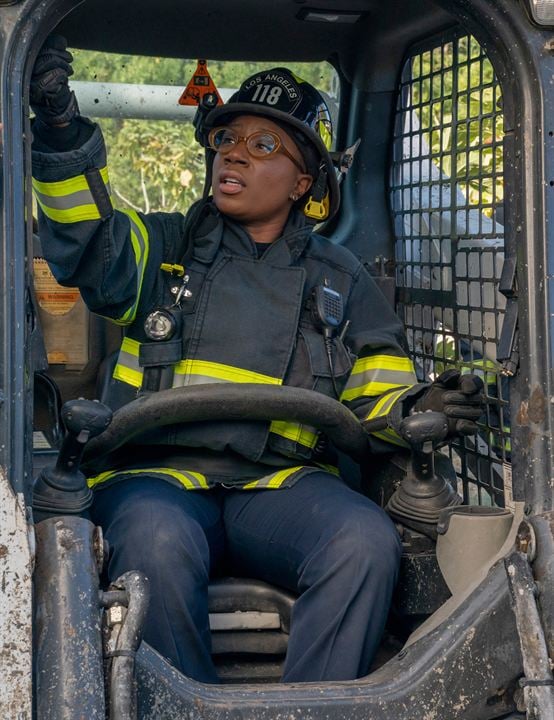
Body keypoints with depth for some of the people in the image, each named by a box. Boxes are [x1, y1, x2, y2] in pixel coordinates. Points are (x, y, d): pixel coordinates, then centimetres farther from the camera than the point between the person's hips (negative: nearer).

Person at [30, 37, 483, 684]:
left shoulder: (341, 281, 19)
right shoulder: (166, 247, 16)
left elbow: (375, 397, 16)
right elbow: (91, 247, -5)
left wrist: (409, 411, -10)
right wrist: (60, 130, -20)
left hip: (279, 484, 1)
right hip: (157, 475, -1)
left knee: (367, 542, -30)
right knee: (159, 546, -36)